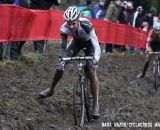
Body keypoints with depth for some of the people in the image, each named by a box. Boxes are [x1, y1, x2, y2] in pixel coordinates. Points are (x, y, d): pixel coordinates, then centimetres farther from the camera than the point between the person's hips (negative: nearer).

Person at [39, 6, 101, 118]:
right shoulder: (64, 28, -31)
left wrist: (96, 59, -62)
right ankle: (51, 90, 23)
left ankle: (96, 105, -14)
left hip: (89, 43, -4)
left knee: (91, 71, -18)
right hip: (77, 41, 4)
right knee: (60, 66, -4)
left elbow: (96, 46, -45)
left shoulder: (86, 26, -42)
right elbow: (63, 47, -27)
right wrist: (62, 59, -45)